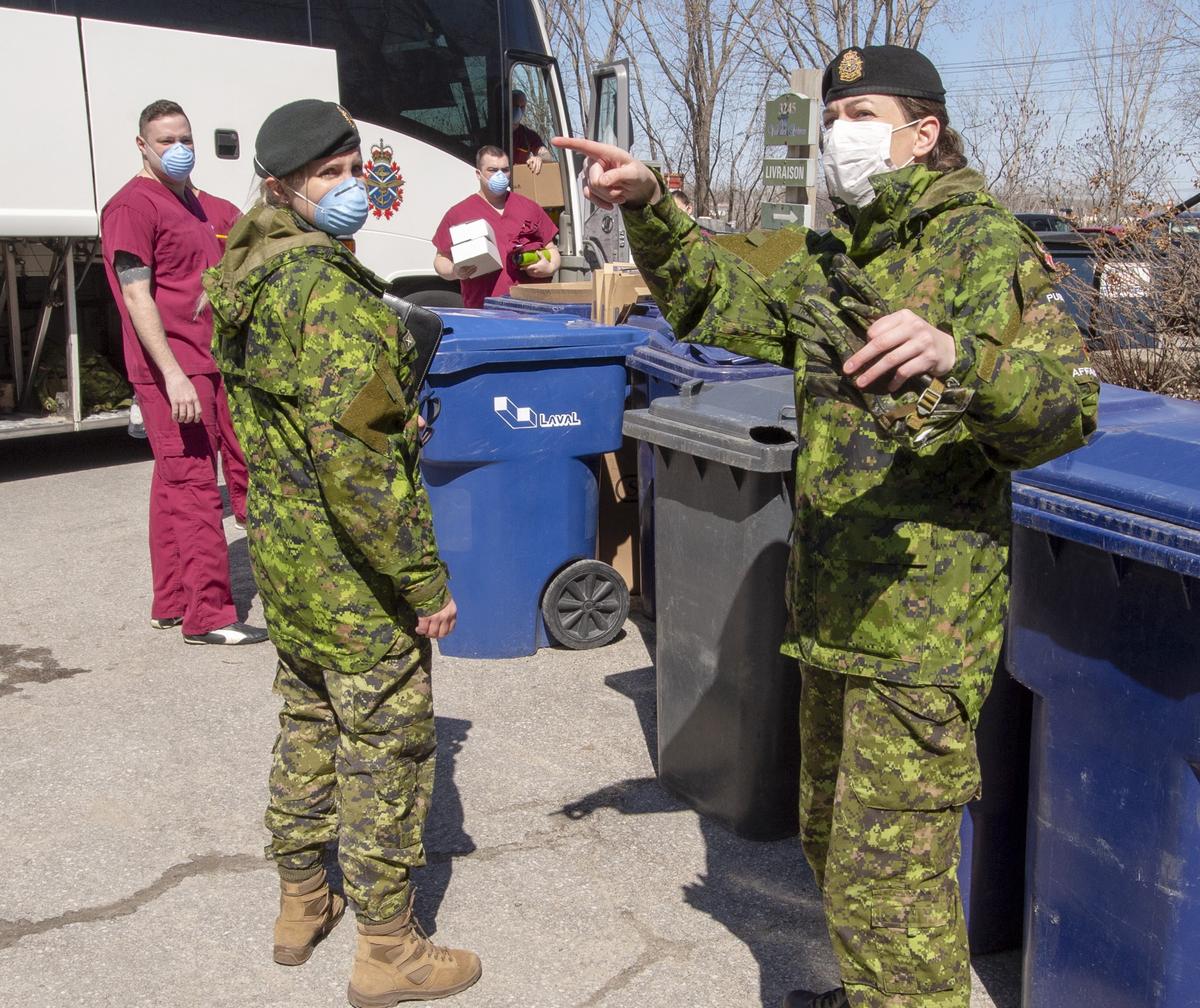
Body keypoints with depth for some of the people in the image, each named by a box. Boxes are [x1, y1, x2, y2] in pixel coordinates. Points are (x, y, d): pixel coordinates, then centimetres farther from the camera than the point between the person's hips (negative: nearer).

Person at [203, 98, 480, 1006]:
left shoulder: (245, 276, 9)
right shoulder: (328, 288, -22)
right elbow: (353, 455, -27)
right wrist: (424, 579, -22)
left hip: (284, 552, 9)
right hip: (353, 565, -9)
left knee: (309, 723, 22)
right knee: (386, 745, 4)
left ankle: (301, 904, 38)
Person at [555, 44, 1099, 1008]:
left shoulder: (984, 244, -13)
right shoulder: (835, 253, 13)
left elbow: (1068, 405, -24)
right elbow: (726, 306, 22)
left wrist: (955, 355, -44)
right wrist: (653, 212, 6)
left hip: (923, 619, -9)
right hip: (836, 607, 9)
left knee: (885, 875, -3)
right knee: (832, 840, 24)